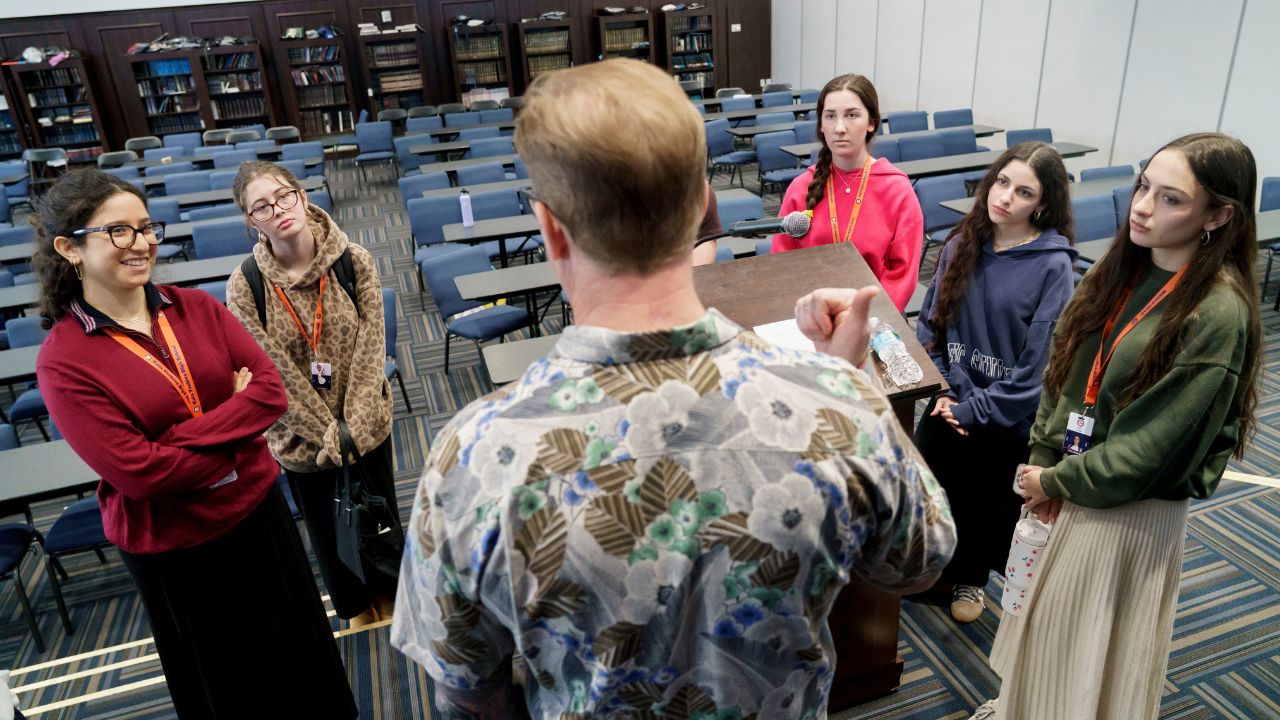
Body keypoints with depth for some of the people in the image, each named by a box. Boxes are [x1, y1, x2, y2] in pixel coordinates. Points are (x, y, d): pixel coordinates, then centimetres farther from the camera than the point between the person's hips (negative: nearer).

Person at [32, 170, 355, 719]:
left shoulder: (196, 307, -4)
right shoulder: (63, 361, -17)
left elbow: (271, 389, -11)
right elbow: (137, 471, -22)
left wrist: (187, 436, -22)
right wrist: (236, 426, -15)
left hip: (258, 509, 4)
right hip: (172, 549, -3)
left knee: (301, 654, 24)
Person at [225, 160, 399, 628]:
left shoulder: (353, 260, -14)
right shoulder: (244, 288, -17)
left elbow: (370, 348, -12)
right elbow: (275, 374, -15)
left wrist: (355, 425, -17)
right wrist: (328, 434, -15)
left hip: (367, 423, 1)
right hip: (301, 437, -1)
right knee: (326, 525, 20)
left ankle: (388, 589, 49)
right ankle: (355, 603, 48)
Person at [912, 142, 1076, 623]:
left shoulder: (1053, 264, -17)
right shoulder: (963, 244, -5)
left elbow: (1038, 363, -18)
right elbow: (930, 322, 1)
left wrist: (975, 408, -15)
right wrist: (942, 389, -8)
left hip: (1006, 421, -3)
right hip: (948, 405, 4)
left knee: (986, 503, 18)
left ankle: (969, 576, 45)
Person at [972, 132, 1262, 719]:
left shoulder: (1218, 313, -22)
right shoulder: (1122, 268, -1)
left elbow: (1153, 441, -21)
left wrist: (1057, 481, -11)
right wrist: (1042, 464, -4)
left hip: (1133, 509, -6)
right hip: (1066, 488, 7)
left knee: (1095, 650, 14)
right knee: (1043, 622, 24)